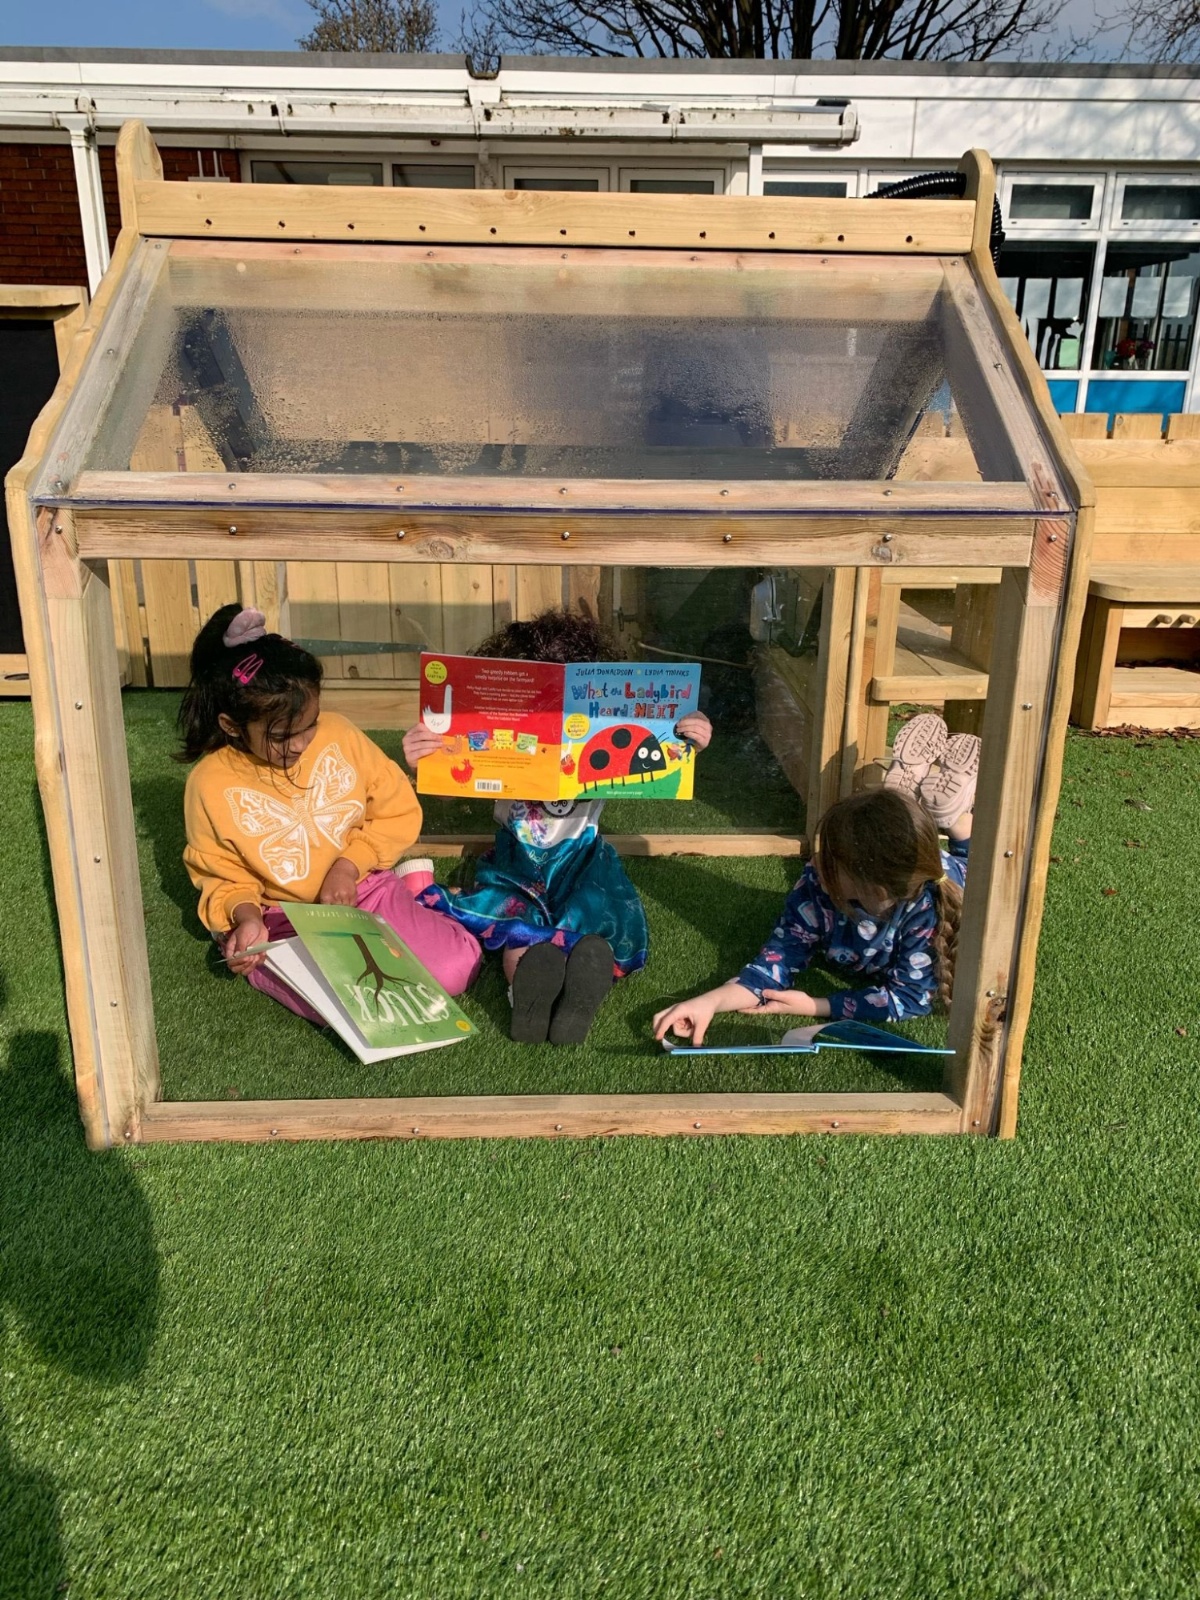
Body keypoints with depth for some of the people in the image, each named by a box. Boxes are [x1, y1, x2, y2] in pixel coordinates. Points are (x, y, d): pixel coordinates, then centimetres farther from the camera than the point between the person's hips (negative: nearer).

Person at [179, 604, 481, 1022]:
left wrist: (349, 865, -13)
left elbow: (399, 810, 1)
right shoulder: (210, 785, -12)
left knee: (457, 967, -18)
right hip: (284, 921, -2)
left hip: (364, 888, 2)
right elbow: (222, 879, 1)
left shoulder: (338, 734, -8)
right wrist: (246, 917, -21)